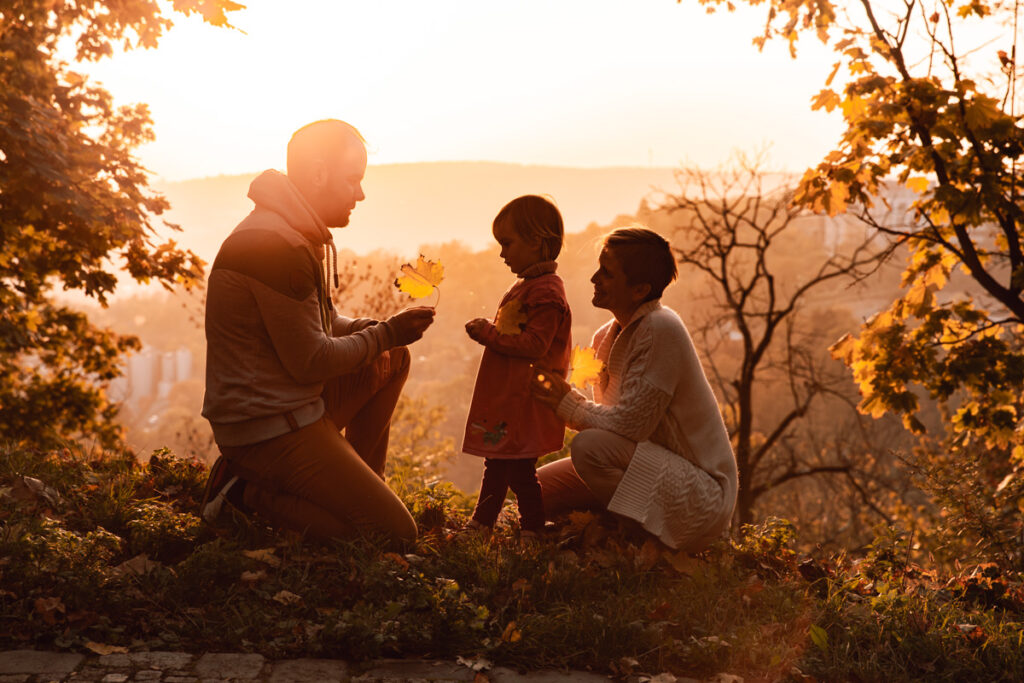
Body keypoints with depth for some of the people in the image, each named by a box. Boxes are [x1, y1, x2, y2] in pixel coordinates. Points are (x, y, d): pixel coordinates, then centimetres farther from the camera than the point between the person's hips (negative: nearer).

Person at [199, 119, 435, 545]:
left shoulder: (305, 235, 12)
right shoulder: (275, 244, -21)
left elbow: (319, 325, 21)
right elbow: (310, 362, -19)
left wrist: (379, 330, 1)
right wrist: (386, 334, -7)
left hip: (295, 404, 10)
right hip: (266, 427, -10)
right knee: (397, 535, -11)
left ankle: (358, 488, 12)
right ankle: (252, 493, -5)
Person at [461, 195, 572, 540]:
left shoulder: (545, 292, -18)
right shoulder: (525, 286, 16)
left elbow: (533, 345, -25)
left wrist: (488, 334, -18)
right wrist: (488, 331, 8)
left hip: (526, 402, -11)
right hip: (507, 398, 11)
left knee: (518, 469, -4)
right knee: (496, 463, 20)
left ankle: (533, 531, 7)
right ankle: (481, 523, 32)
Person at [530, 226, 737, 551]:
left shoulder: (661, 330, -21)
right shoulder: (606, 336, 5)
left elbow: (631, 424, -25)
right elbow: (609, 415, 11)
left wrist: (568, 404, -10)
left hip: (700, 492, -9)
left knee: (589, 446, -29)